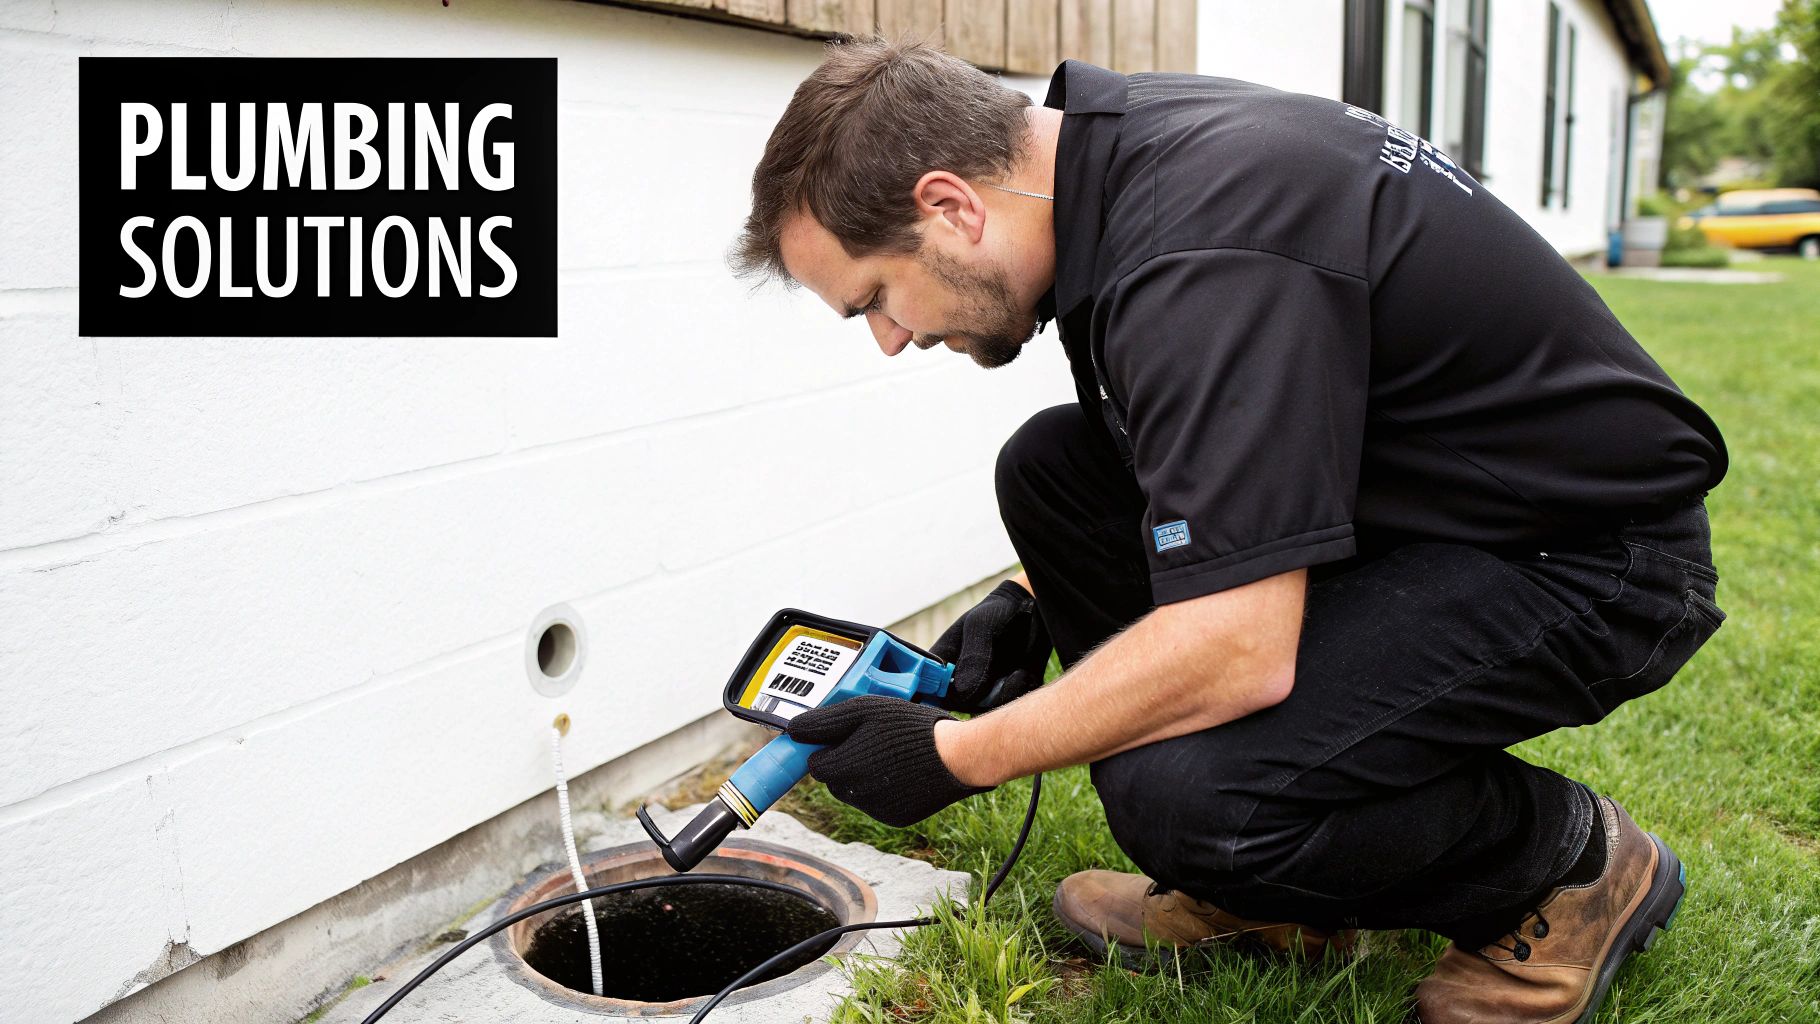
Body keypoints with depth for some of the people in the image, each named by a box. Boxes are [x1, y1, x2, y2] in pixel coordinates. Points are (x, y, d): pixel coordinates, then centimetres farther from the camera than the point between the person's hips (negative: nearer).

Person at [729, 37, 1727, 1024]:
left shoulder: (1200, 254, -30)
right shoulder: (1112, 139, 0)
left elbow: (1236, 649, -32)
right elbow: (1183, 443, 16)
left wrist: (954, 756, -19)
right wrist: (1031, 595, 6)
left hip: (1592, 554, -9)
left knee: (1190, 791, -28)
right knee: (1051, 466, 2)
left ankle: (1570, 866, 2)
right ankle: (1270, 891, 10)